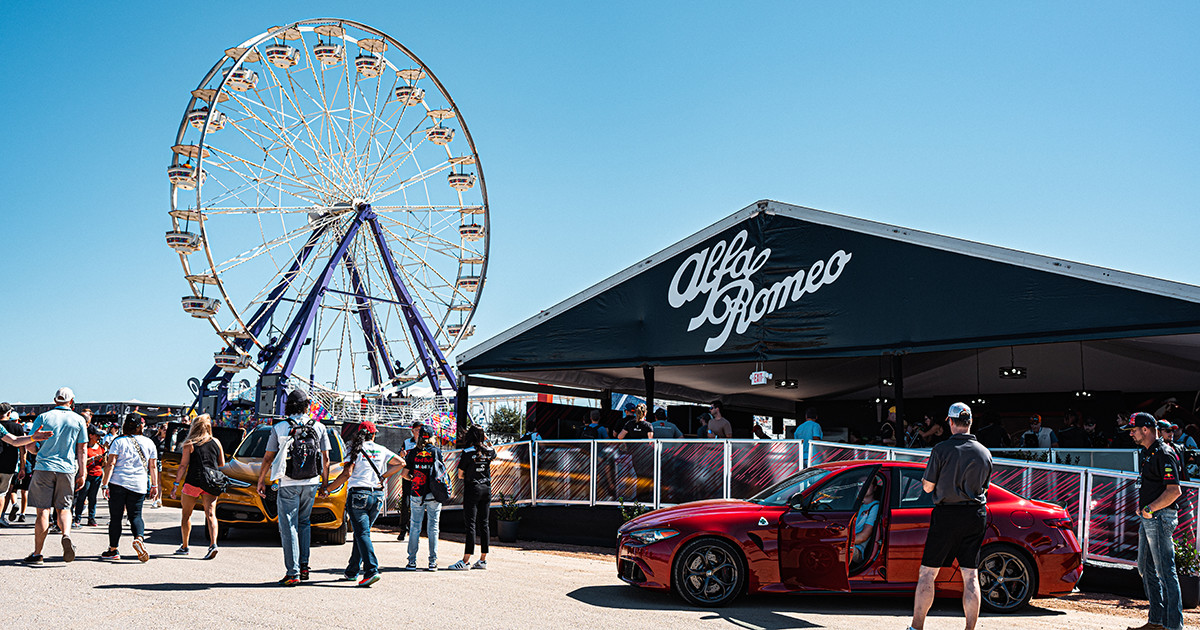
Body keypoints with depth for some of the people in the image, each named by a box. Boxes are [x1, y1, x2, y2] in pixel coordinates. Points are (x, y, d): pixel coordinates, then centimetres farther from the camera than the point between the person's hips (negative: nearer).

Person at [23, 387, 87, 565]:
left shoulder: (43, 417, 2)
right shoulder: (78, 420, 5)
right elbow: (82, 449, 5)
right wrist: (82, 474, 8)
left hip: (44, 468, -1)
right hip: (67, 470, 1)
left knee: (43, 511, 2)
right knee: (63, 508, 13)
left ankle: (37, 553, 3)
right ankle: (66, 534, -16)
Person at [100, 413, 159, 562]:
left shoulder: (119, 441, -1)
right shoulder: (149, 443, 7)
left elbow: (110, 464, -7)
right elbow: (153, 466, 9)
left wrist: (105, 484, -6)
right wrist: (154, 486, 15)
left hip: (118, 483, -2)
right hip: (139, 485, 2)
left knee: (115, 516, 6)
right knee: (135, 515, 9)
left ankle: (113, 550, 11)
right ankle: (139, 538, -19)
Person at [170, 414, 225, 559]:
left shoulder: (189, 444, -2)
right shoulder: (216, 442, 8)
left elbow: (183, 466, -6)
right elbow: (222, 464, 15)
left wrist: (175, 484, -4)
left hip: (193, 482, -2)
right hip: (211, 483, 3)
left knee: (186, 514, 13)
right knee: (210, 514, -3)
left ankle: (185, 547, 20)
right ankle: (213, 544, -22)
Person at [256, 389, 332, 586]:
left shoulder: (279, 428, -2)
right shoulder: (319, 427, 4)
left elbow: (268, 458, 0)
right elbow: (326, 459, 7)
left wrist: (261, 481, 11)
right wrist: (325, 482, 18)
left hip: (288, 484, -3)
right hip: (311, 483, 3)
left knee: (288, 527, 0)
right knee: (304, 522, 18)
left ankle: (293, 573, -3)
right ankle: (304, 566, 17)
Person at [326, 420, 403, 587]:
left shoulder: (355, 449, -1)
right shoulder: (381, 450, 10)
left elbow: (347, 474, -11)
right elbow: (401, 463, 7)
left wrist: (328, 487, -3)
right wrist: (383, 476, 9)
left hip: (358, 494, -4)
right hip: (377, 496, 4)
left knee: (362, 534, -7)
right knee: (361, 533, 16)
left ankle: (372, 571, -21)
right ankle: (352, 571, 24)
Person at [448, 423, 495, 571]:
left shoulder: (467, 452, -12)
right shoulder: (488, 452, 3)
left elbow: (460, 475, -7)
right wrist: (487, 440, 23)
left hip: (472, 489, -5)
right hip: (486, 488, 6)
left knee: (470, 524, -6)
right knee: (483, 524, 9)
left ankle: (466, 561, -7)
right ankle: (483, 560, 13)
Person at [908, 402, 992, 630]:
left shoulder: (941, 450, -10)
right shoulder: (984, 453, 4)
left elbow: (927, 487, -6)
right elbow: (985, 487, 14)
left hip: (947, 514, -4)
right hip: (976, 515, 4)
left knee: (927, 573, 3)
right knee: (971, 576, 7)